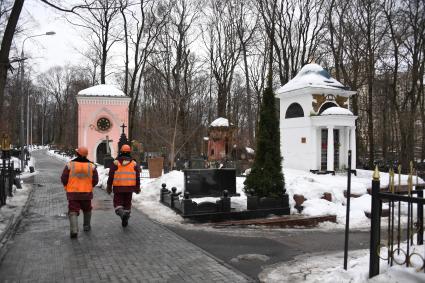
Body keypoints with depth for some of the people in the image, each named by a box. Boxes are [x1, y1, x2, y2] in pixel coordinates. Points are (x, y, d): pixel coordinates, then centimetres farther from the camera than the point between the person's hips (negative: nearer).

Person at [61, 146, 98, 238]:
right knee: (87, 210, 23)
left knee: (73, 212, 0)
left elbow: (64, 179, -6)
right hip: (86, 193, 2)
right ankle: (86, 226, 34)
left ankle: (74, 230, -16)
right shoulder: (91, 166, -2)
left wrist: (67, 187, 11)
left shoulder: (70, 164, -6)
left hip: (73, 193, -1)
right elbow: (95, 180, -4)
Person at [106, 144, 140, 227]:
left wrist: (109, 187, 4)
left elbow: (111, 176, -4)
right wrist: (137, 188, 12)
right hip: (129, 188, 2)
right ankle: (125, 221, 16)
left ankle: (122, 213, -23)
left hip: (118, 188, -2)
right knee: (127, 204, 13)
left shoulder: (116, 163, -3)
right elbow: (137, 177, 4)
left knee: (118, 204, 7)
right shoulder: (134, 163, 3)